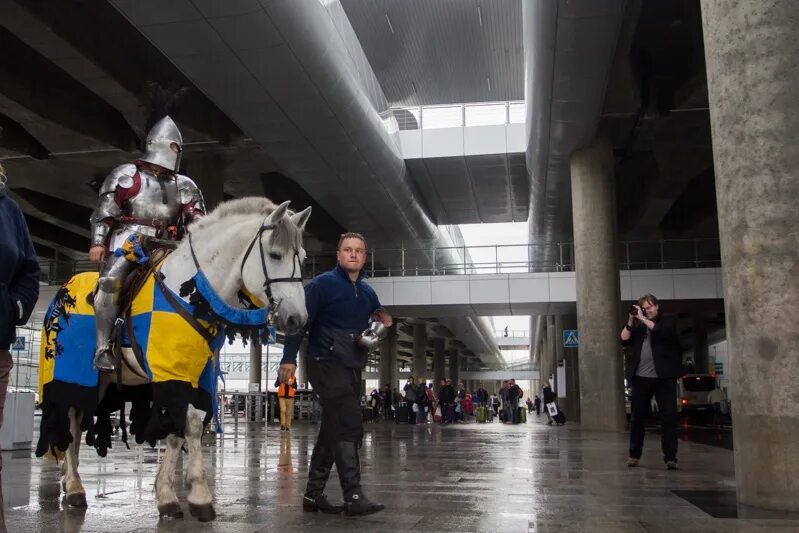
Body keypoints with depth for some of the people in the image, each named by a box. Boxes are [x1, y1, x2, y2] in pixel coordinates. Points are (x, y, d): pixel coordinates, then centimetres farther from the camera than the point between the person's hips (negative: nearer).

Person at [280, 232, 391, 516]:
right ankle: (354, 497, -14)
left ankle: (313, 494, 21)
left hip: (353, 369, 8)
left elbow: (378, 319, 25)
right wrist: (289, 358, -21)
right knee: (350, 426, -16)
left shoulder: (368, 293, 14)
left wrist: (384, 321, 0)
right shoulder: (322, 284, -7)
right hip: (327, 365, -8)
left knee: (334, 430, 11)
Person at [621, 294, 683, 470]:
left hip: (664, 376, -3)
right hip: (640, 377, 3)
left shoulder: (668, 320, 6)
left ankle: (670, 457, -2)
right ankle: (634, 454, 17)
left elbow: (662, 331, -15)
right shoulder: (637, 325, 15)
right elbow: (624, 340, 4)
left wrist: (643, 319, -11)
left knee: (669, 416, -5)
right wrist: (631, 321, -4)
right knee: (637, 416, 7)